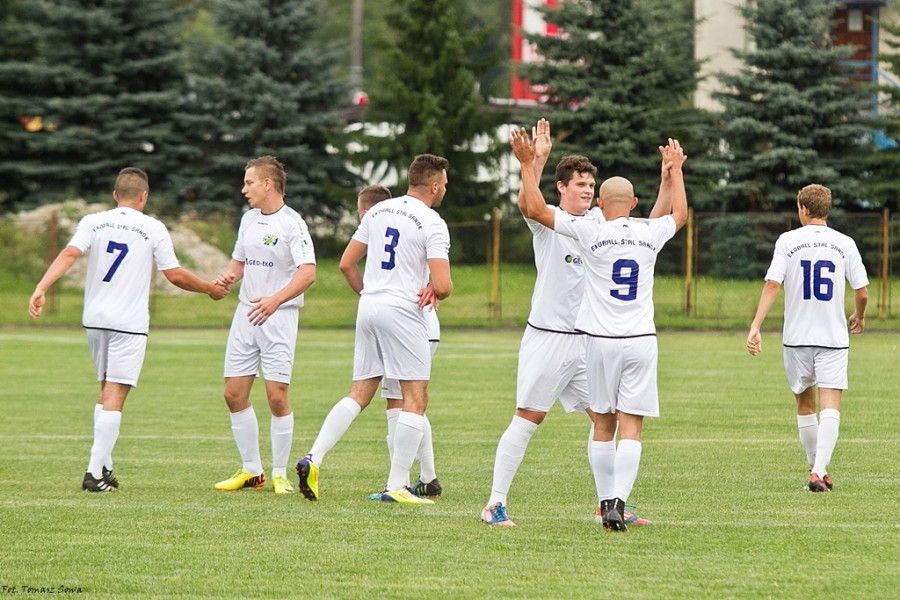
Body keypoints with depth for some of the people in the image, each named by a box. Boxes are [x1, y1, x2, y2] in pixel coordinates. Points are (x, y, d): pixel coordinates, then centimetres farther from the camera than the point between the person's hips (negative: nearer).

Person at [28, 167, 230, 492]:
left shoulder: (93, 222, 4)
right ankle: (95, 473, -12)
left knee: (106, 391, 18)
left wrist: (41, 288, -20)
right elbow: (175, 275, -2)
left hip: (95, 319, 4)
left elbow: (69, 254, -12)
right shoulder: (153, 229, -3)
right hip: (129, 323, -4)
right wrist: (210, 289, 14)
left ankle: (104, 468, 15)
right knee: (115, 396, -5)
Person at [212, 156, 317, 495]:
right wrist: (229, 276, 1)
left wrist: (276, 300, -34)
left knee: (277, 396, -9)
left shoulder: (291, 223, -11)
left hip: (279, 315, -7)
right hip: (245, 314, 7)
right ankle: (251, 471, 14)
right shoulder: (249, 219, 12)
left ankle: (280, 474, 3)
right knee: (234, 394, 4)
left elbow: (307, 273, -21)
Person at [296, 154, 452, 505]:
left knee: (359, 394, 11)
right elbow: (443, 285, -16)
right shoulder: (432, 224, -8)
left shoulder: (378, 212, 12)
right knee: (415, 398, -1)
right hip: (403, 312, -7)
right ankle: (396, 486, -5)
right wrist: (433, 292, 7)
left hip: (368, 307, 7)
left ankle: (313, 459, -3)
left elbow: (346, 263, 15)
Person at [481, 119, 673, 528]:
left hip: (589, 339, 6)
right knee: (528, 417, -6)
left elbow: (654, 224, 11)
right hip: (548, 337, -6)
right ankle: (495, 504, -1)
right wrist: (537, 160, -43)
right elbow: (526, 204, -29)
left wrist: (668, 179, -2)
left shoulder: (600, 221, 9)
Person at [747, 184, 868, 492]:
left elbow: (772, 285, -11)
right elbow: (862, 293, 4)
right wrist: (858, 317, 25)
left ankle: (817, 467, 24)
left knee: (805, 403, 16)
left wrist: (756, 326, -12)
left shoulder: (788, 241, -2)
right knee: (830, 405, -6)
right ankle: (819, 472, -21)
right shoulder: (844, 244, 1)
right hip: (834, 337, -1)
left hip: (797, 337, 1)